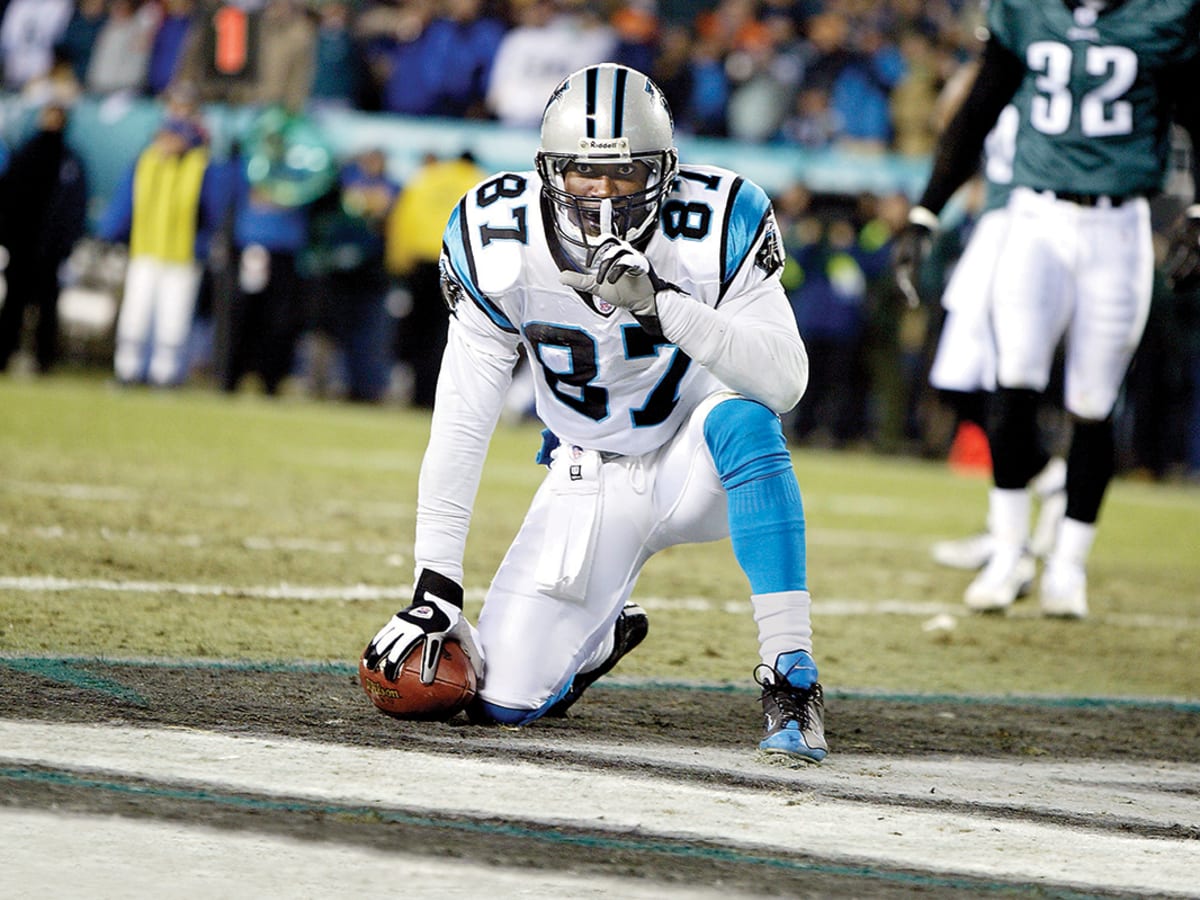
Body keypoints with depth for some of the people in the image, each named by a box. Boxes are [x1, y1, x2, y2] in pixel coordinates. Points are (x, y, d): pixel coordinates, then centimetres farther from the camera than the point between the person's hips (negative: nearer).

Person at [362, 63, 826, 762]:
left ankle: (791, 681, -33)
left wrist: (662, 304, -44)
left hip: (696, 466, -2)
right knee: (503, 701, -8)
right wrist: (436, 584, -12)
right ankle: (607, 633, 29)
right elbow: (461, 422, -11)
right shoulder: (500, 245, -17)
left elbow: (786, 382, -32)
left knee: (741, 419, -38)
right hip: (591, 479, 2)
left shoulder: (715, 228, -23)